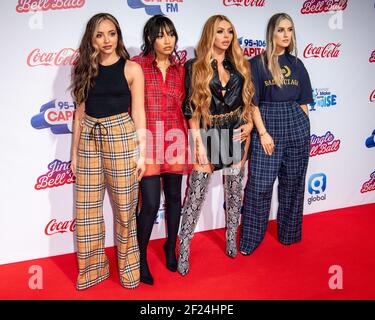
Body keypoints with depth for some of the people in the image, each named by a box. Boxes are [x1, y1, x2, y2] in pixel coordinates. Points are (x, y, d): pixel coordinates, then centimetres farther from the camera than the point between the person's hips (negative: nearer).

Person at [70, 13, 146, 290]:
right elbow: (80, 112, 11)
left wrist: (142, 152, -5)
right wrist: (74, 151, 10)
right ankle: (92, 268, 24)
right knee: (87, 207, 6)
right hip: (89, 139, 4)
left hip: (121, 137, -3)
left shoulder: (131, 68, -1)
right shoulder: (86, 69, 9)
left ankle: (128, 267, 26)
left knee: (124, 206, 5)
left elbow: (138, 113, -2)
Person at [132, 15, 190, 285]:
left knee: (174, 197, 13)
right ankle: (141, 257, 17)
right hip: (148, 139, -4)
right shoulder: (137, 65, -3)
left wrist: (186, 137, 12)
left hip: (175, 140, 4)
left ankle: (171, 248, 34)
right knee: (151, 202, -6)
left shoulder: (180, 69, 10)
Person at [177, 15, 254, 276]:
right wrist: (199, 143, -11)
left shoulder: (240, 65, 8)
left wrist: (249, 123, -2)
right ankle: (184, 249, 10)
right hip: (207, 134, -3)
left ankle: (231, 239, 30)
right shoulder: (195, 67, -3)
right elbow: (192, 109, -6)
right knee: (196, 194, -1)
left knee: (234, 190, 12)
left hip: (236, 133, 4)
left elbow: (248, 100, 15)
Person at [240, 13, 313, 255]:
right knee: (260, 184, -4)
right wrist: (263, 133, -11)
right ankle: (251, 239, 11)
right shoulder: (257, 63, -2)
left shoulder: (296, 64, 10)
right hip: (266, 124, -4)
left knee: (293, 182, 11)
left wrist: (302, 127, 7)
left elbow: (303, 102, 13)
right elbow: (252, 102, -6)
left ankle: (289, 233, 28)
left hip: (297, 126, 4)